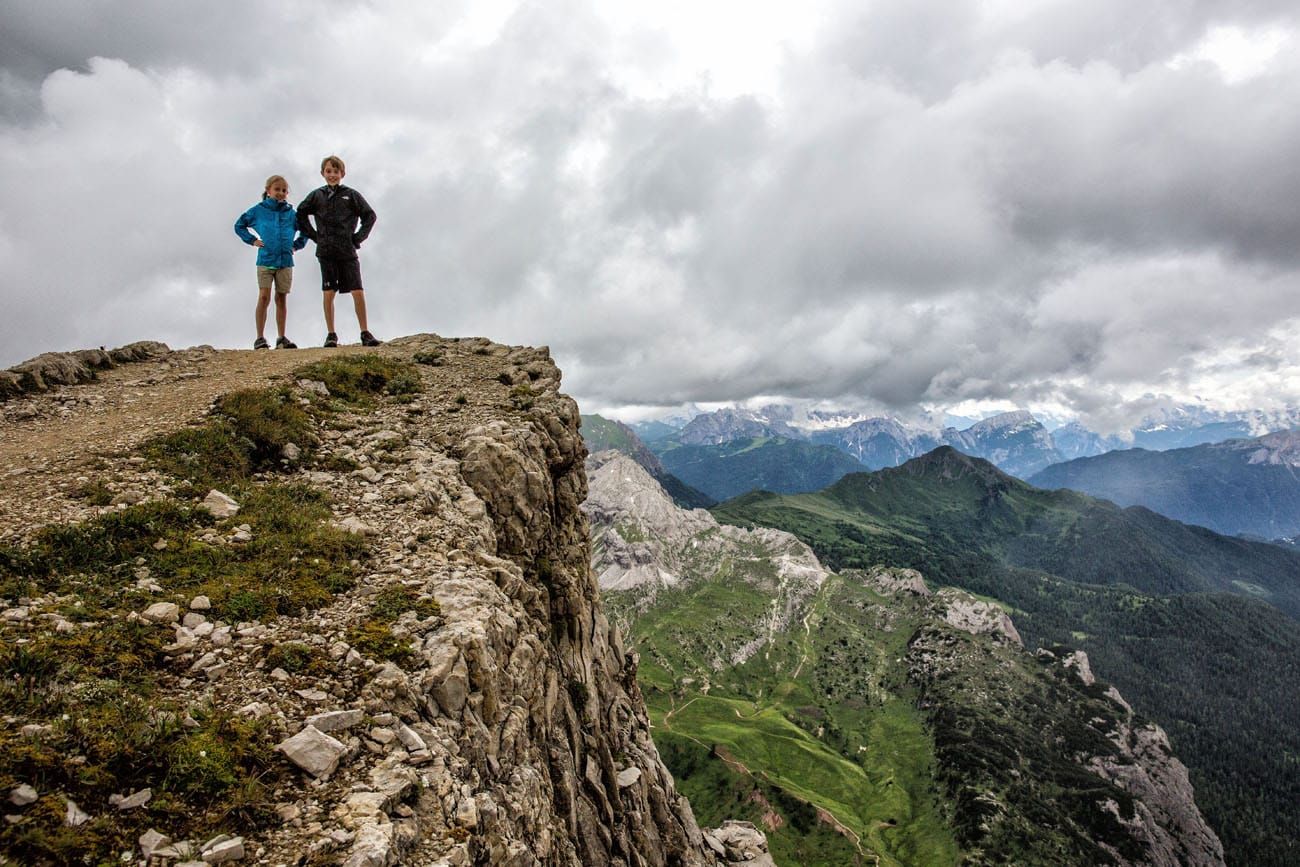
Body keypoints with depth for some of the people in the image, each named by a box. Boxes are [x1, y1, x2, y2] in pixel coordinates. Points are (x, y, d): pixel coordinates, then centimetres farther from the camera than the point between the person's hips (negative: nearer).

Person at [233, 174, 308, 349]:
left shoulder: (291, 213, 8)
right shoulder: (258, 210, 4)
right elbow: (239, 225, 14)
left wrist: (297, 245, 10)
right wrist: (252, 240, 2)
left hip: (285, 261, 2)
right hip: (265, 260, -2)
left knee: (282, 298, 6)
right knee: (264, 297, -8)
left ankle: (281, 338, 11)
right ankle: (260, 338, -6)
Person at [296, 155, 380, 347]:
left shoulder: (351, 195, 5)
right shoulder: (316, 196, 8)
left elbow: (370, 215, 8)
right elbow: (300, 215, 17)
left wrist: (358, 237, 2)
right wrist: (315, 236, 7)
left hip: (348, 252, -1)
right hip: (326, 252, 1)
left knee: (358, 292, -6)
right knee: (329, 293, 1)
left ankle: (365, 333, -1)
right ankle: (331, 335, 6)